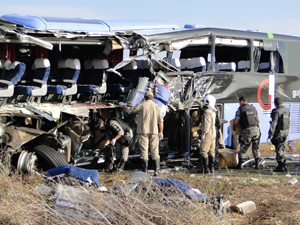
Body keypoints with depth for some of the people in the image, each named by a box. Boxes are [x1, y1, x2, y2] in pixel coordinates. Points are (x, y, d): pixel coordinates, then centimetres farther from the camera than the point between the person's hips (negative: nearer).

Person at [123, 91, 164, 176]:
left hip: (143, 131, -3)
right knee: (155, 151, 6)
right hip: (154, 132, 3)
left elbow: (129, 110, 3)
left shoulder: (141, 105, -3)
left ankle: (144, 171, -6)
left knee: (144, 151, -2)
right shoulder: (156, 106, 8)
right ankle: (157, 170, -2)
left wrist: (125, 107, 26)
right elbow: (160, 121, 8)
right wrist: (161, 132, 15)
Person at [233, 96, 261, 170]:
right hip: (256, 129, 4)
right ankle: (257, 165, 5)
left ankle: (240, 164, 8)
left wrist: (234, 130, 13)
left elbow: (235, 122, -4)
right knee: (256, 148, 10)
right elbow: (258, 120, 17)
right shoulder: (253, 108, 14)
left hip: (247, 131, -4)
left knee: (243, 147, 9)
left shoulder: (240, 109, 0)